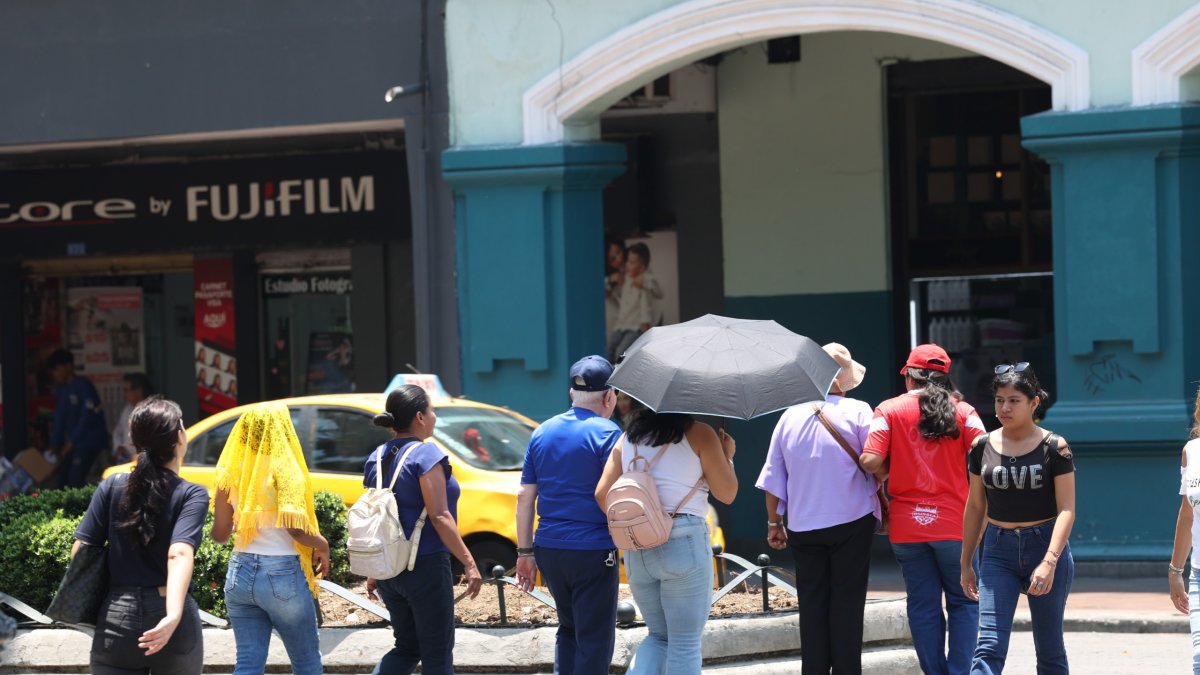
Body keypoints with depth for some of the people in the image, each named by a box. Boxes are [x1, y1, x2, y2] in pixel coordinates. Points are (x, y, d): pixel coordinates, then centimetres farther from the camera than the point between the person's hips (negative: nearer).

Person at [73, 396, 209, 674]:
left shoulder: (112, 487, 5)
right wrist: (174, 616, -33)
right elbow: (180, 554, -21)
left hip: (117, 619, 2)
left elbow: (80, 551, 0)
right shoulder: (191, 495, -5)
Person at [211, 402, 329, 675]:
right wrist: (322, 545, -3)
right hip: (282, 575, -4)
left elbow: (219, 534, 5)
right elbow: (295, 527, -22)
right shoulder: (283, 468, -12)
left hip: (240, 573, 4)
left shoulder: (232, 471, 2)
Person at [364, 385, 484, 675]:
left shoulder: (377, 458, 8)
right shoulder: (425, 454, -14)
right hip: (425, 565, -7)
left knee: (407, 647, 17)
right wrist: (469, 563, -16)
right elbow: (439, 516, -19)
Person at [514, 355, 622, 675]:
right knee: (594, 640, 0)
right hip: (593, 552, -6)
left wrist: (525, 552, 13)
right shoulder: (607, 434, -8)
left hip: (549, 551, 6)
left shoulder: (543, 432, 10)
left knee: (569, 629, 21)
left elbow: (525, 496, 9)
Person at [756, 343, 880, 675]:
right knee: (847, 600, 2)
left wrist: (774, 523, 14)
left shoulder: (790, 416, 4)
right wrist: (877, 497, 11)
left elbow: (773, 479, 6)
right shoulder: (857, 412, -7)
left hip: (803, 526, 3)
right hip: (851, 522, -3)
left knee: (812, 603, 8)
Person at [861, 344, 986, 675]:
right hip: (953, 522, -1)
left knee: (923, 607, 7)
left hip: (906, 525, 1)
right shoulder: (961, 411, 0)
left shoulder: (889, 410, 0)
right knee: (963, 602, 9)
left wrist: (889, 472, 10)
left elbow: (871, 461, -11)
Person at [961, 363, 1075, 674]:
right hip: (999, 551, 2)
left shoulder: (1054, 447, -7)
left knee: (1049, 650, 9)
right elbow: (975, 507, 11)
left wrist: (1049, 561, -23)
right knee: (989, 649, -12)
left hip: (1045, 546, -2)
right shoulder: (983, 447, 3)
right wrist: (966, 564, 12)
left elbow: (1066, 509, -11)